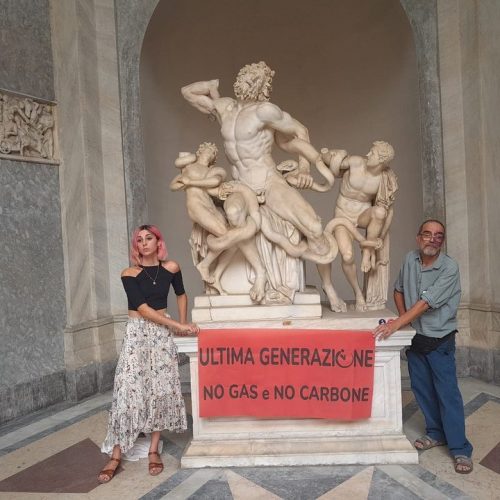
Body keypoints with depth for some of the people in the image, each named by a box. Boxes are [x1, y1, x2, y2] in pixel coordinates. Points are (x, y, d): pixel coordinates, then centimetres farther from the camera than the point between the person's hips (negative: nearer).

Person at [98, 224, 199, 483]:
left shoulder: (171, 268, 1)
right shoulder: (129, 274, -7)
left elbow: (181, 295, 18)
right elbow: (142, 308, -14)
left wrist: (183, 322, 8)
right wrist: (178, 326, -17)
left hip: (162, 334, 2)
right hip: (137, 333, -2)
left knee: (162, 389, 1)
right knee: (128, 389, -5)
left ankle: (154, 450, 15)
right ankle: (116, 455, 7)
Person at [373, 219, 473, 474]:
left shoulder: (449, 268, -18)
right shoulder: (410, 259, -1)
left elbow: (427, 302, -26)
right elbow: (398, 289, 13)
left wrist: (396, 324, -32)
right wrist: (403, 318, 0)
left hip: (439, 341, -5)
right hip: (415, 338, 5)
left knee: (448, 394, 0)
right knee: (422, 390, 14)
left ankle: (460, 449, 12)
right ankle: (435, 433, 32)